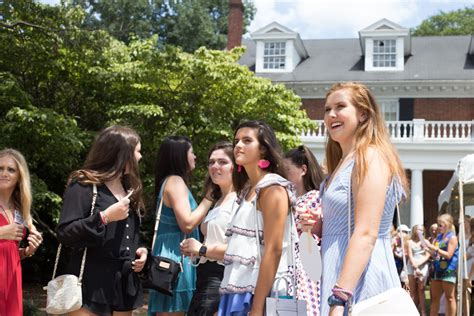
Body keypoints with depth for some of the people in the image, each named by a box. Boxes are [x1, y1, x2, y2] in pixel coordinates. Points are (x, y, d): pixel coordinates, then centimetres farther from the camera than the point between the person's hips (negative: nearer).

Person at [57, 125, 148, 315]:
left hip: (124, 284, 7)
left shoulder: (128, 188, 16)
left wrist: (139, 250, 5)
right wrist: (104, 217, -23)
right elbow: (64, 234, -16)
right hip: (92, 284, -7)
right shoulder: (84, 185, -9)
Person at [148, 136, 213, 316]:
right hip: (175, 258, -10)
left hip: (173, 257, 10)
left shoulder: (171, 181, 19)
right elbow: (187, 224, -18)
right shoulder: (175, 181, -11)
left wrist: (208, 198, 15)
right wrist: (208, 199, -9)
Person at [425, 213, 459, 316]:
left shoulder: (452, 237, -6)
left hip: (448, 270, -7)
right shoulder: (439, 237, 13)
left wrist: (433, 248, -19)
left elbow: (448, 255, -15)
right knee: (435, 297, 8)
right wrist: (428, 248, -1)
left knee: (449, 297, 1)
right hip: (438, 270, 7)